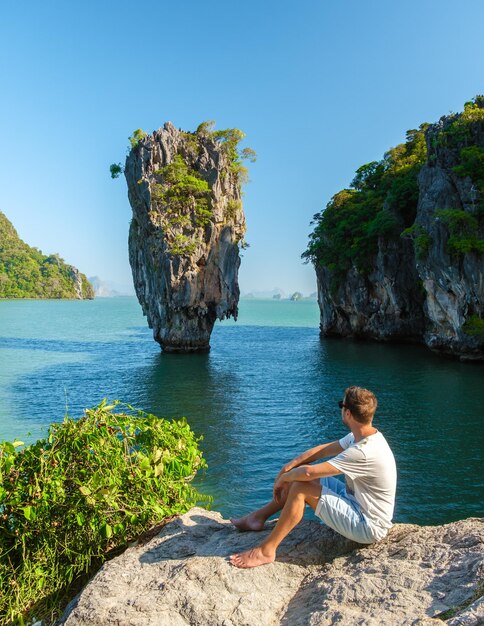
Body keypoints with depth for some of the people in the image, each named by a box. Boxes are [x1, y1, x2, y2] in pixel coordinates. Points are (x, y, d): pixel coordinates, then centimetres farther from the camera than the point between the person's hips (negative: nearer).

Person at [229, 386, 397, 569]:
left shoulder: (364, 453, -32)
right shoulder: (362, 436, -3)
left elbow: (308, 472, -32)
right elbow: (323, 449, 4)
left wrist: (283, 478, -12)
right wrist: (289, 466, -5)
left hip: (369, 527, -9)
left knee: (300, 487, -19)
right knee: (298, 477, 5)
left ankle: (266, 551, -9)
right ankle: (258, 517, 16)